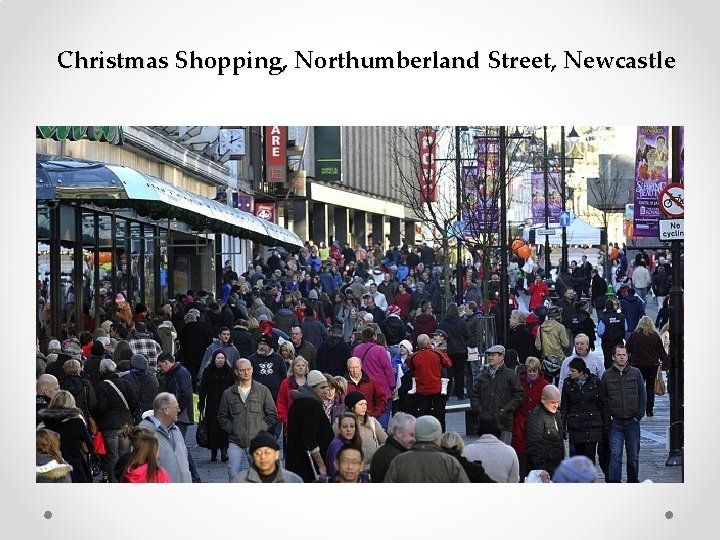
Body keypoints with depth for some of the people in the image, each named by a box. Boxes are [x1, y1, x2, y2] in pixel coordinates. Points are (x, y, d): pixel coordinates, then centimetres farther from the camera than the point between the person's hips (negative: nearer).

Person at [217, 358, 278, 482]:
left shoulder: (263, 391, 6)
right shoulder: (228, 394, 9)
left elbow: (272, 415, 10)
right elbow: (222, 417, 16)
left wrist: (261, 429, -2)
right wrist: (231, 428, 0)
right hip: (235, 443, 0)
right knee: (234, 474, -9)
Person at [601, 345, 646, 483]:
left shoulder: (635, 373, 4)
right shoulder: (607, 375, 2)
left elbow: (643, 395, 7)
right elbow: (602, 398, 6)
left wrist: (639, 415, 0)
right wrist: (608, 416, -3)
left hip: (632, 421, 1)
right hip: (615, 422, -1)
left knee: (633, 455, 8)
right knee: (615, 454, -9)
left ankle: (633, 480, 22)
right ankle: (613, 482, -10)